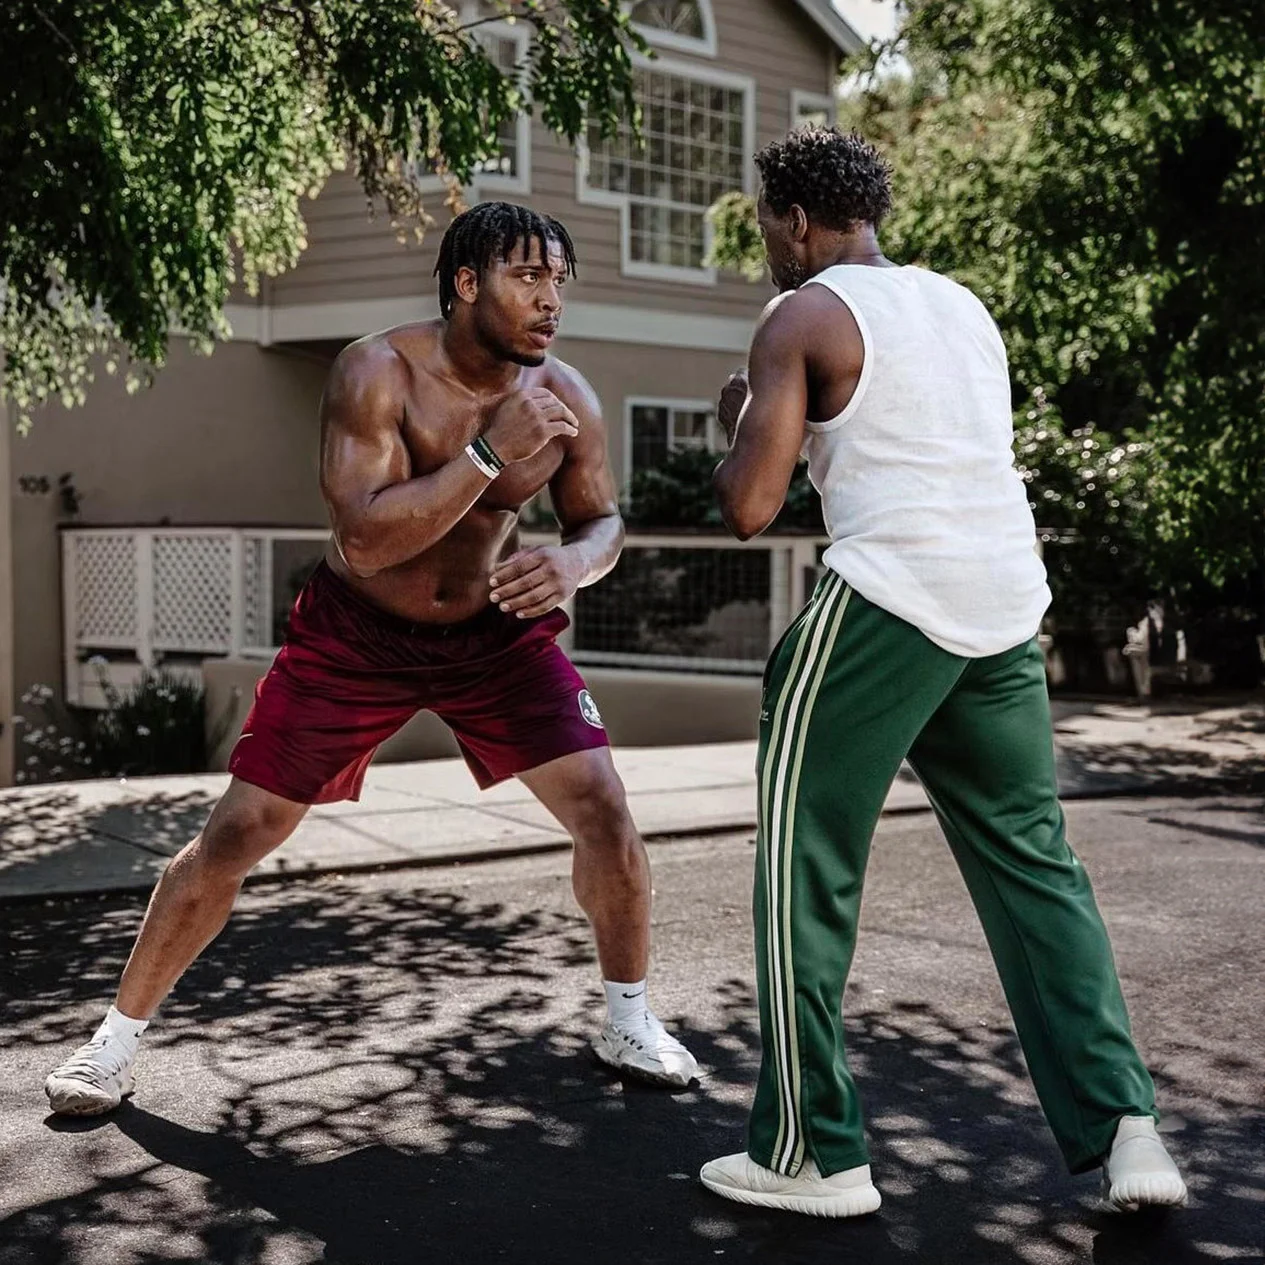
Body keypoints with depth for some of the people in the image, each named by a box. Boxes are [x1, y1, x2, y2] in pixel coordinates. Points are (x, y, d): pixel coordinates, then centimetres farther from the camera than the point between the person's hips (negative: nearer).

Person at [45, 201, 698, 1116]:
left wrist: (574, 562, -23)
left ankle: (629, 1021, 15)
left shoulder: (566, 398, -13)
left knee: (605, 809, -8)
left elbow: (604, 520, 1)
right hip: (358, 633, -2)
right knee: (238, 831, -2)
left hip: (495, 627, 3)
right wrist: (490, 455, -40)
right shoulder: (379, 373, -24)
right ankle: (120, 1036, 17)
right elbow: (365, 536, -33)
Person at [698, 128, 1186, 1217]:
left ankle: (813, 1155, 9)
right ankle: (1121, 1123, 7)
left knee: (806, 870, 5)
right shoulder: (965, 306, 20)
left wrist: (739, 422, 14)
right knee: (1033, 860, 14)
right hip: (1009, 604, 7)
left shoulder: (801, 318, 0)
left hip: (888, 600, -7)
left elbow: (750, 508, -5)